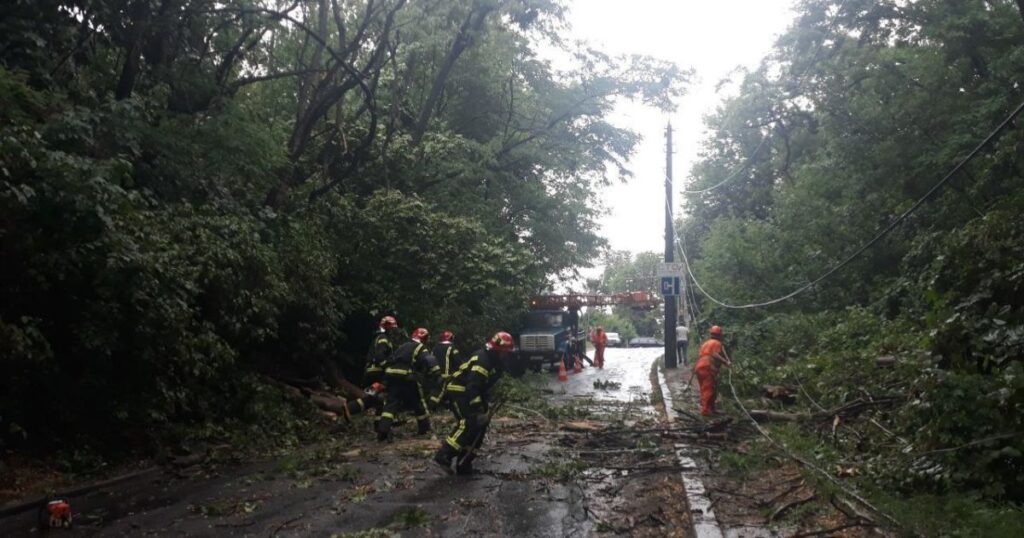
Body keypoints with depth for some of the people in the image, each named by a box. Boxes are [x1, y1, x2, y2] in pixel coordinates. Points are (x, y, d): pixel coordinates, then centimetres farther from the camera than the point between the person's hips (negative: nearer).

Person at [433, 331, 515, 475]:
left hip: (470, 393, 10)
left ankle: (464, 463, 8)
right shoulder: (482, 361, -26)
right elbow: (472, 387, -32)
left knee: (479, 425, 5)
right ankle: (443, 456, -25)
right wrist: (478, 410, -33)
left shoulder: (493, 361, 7)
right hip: (458, 391, -10)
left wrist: (486, 403, 10)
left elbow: (485, 385, 18)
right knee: (468, 424, -25)